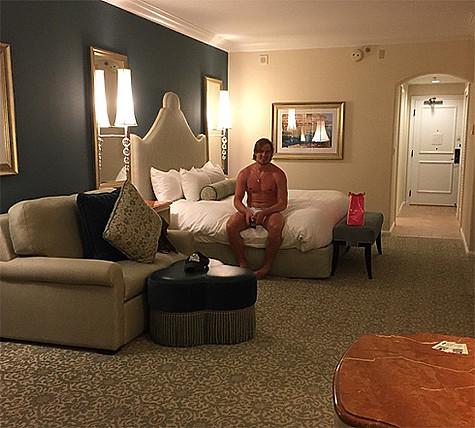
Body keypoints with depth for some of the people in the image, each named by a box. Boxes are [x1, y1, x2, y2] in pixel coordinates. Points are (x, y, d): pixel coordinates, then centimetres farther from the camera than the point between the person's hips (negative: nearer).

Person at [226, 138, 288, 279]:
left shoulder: (278, 174, -4)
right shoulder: (245, 173, 3)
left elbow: (282, 203, -9)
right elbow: (237, 200, 1)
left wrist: (264, 213, -25)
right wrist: (246, 211, -22)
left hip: (271, 211, -2)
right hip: (250, 210, 2)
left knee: (276, 227, -37)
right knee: (230, 225, -28)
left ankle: (267, 266, -20)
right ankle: (243, 264, -15)